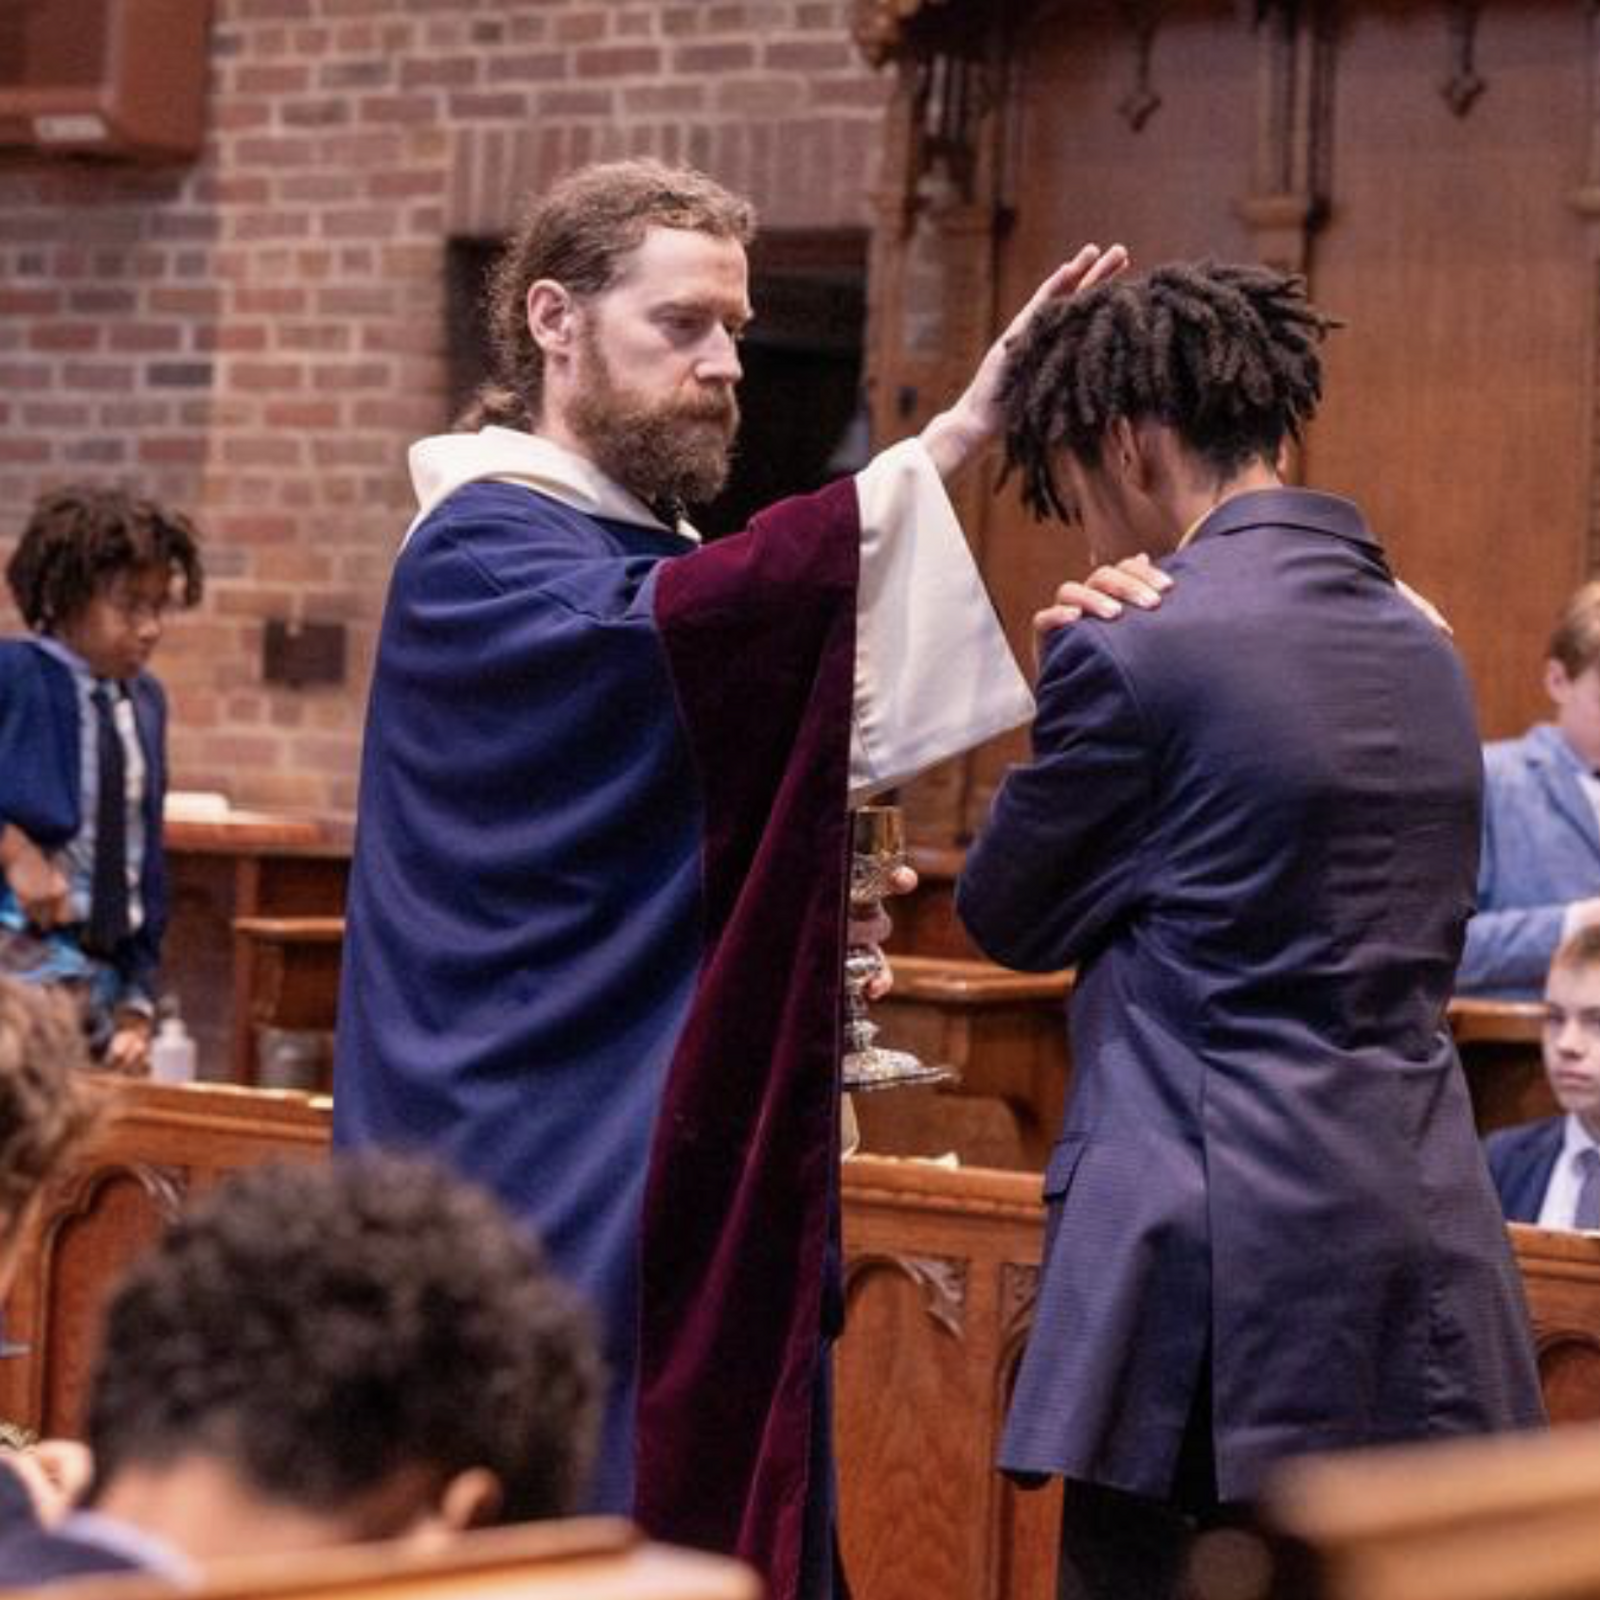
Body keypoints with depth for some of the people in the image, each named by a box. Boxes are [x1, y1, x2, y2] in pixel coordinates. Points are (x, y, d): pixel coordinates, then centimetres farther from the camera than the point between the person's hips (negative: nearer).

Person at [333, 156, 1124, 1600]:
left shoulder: (661, 552, 17)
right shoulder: (481, 553, -11)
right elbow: (658, 628, -32)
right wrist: (950, 439, -36)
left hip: (693, 1195, 9)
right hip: (550, 1195, -9)